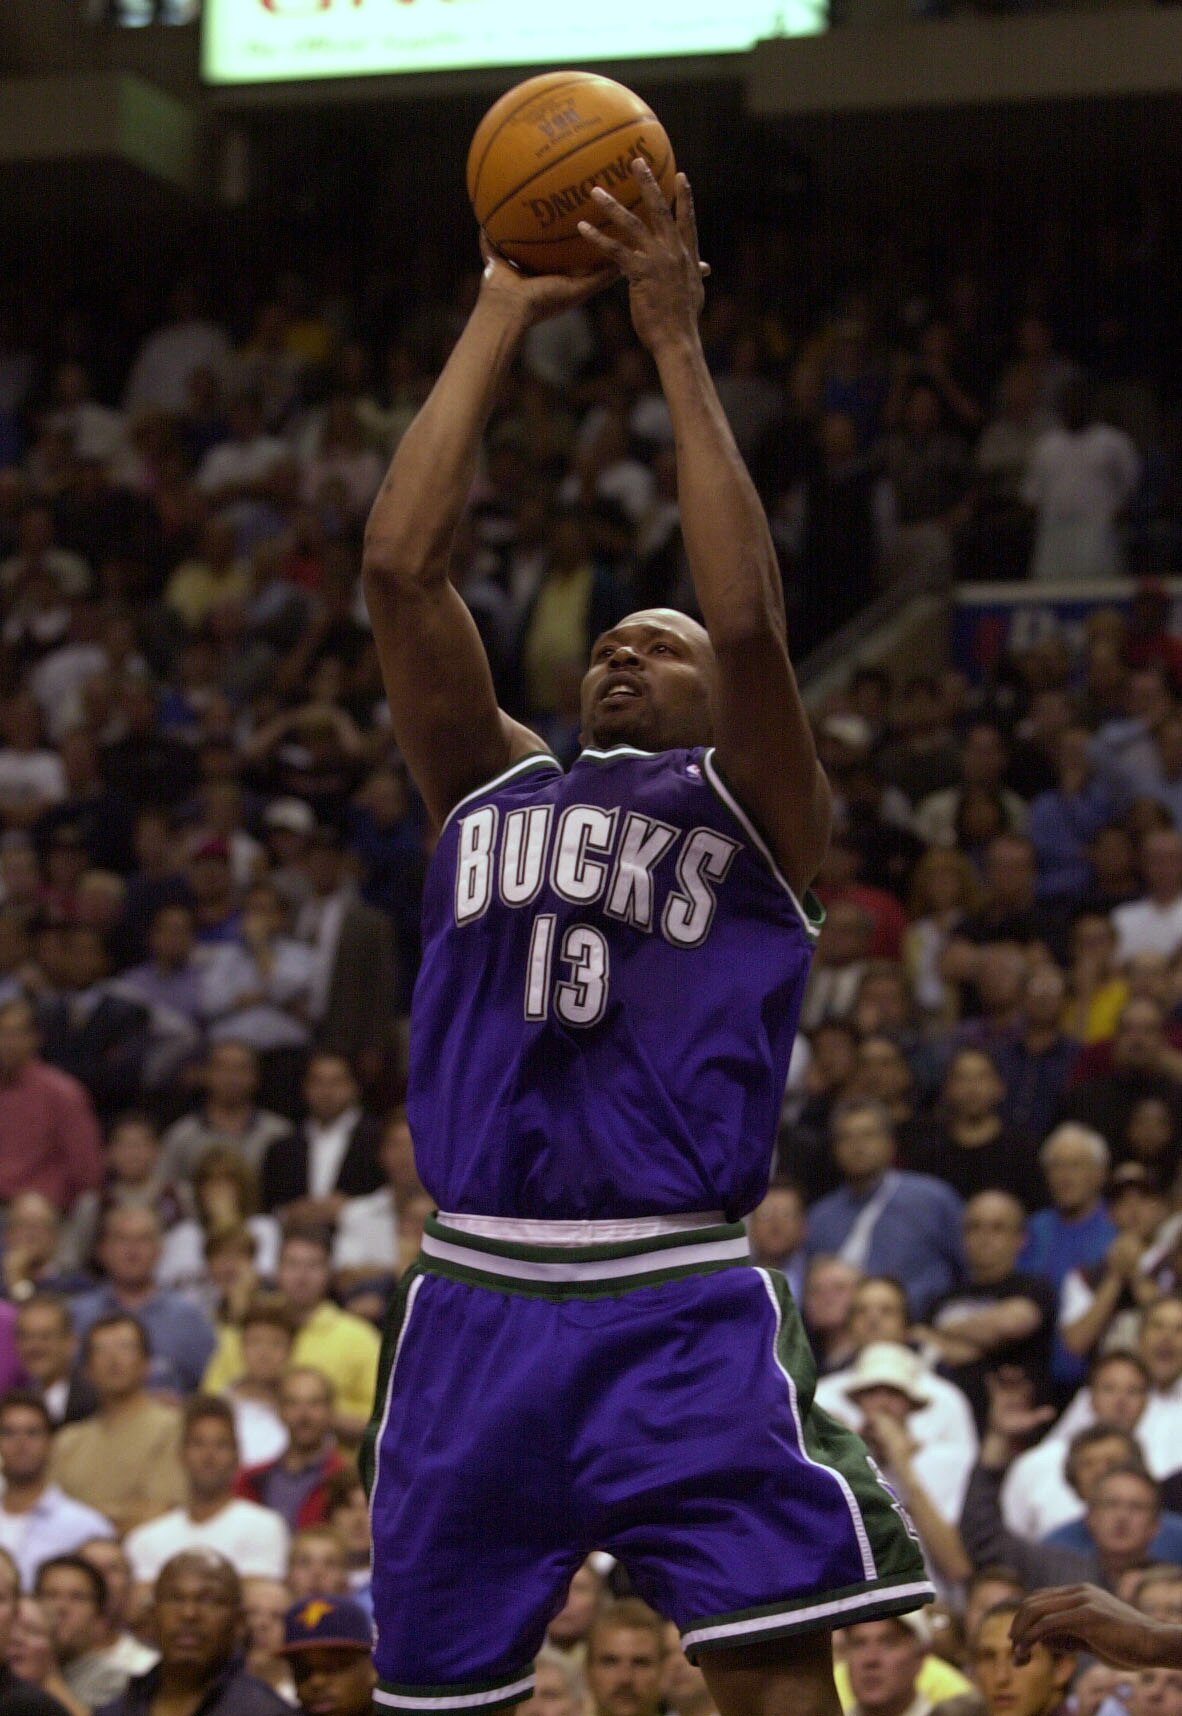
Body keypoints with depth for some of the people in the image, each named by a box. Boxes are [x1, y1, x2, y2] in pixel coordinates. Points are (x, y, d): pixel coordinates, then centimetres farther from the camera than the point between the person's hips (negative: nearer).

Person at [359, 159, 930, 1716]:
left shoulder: (755, 812, 9)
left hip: (679, 1308, -3)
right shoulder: (490, 785, 17)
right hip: (476, 1300, 4)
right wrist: (504, 316, 5)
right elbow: (400, 567, 5)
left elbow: (749, 620, -10)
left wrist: (676, 343, -7)